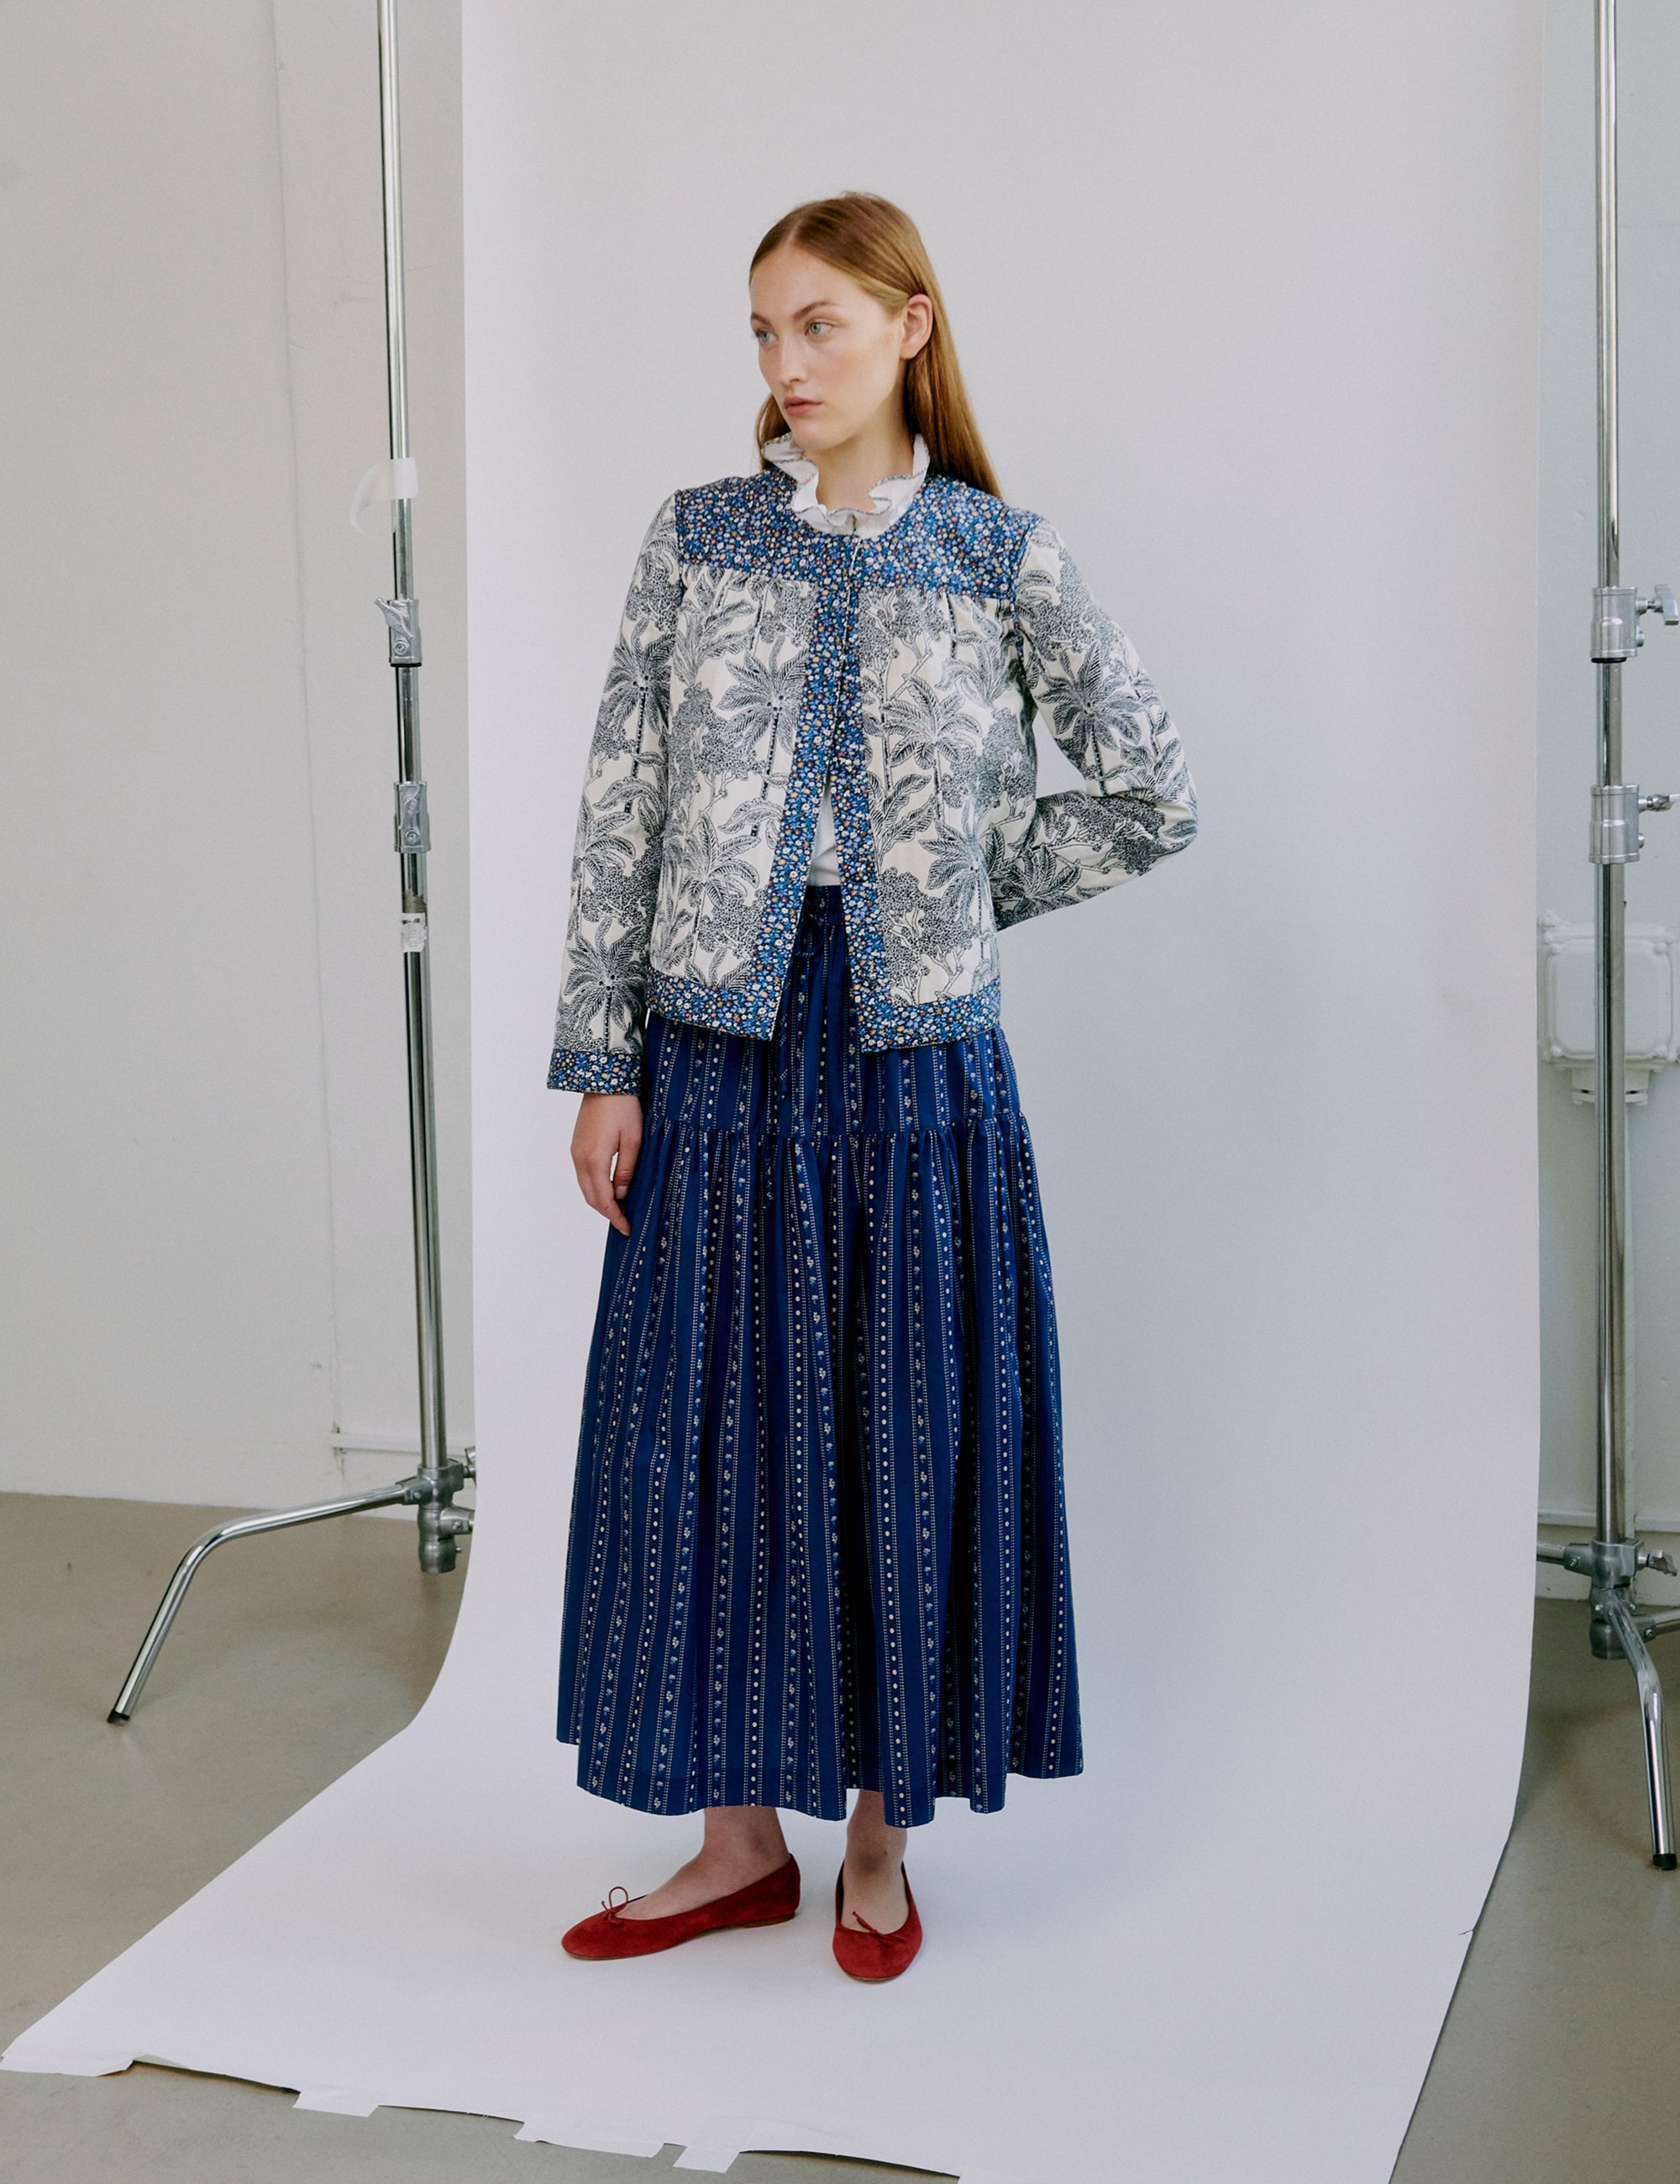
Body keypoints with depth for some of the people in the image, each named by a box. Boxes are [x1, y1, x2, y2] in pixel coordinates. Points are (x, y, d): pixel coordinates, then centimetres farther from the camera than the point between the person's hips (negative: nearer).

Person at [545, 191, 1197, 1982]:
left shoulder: (1001, 556, 1)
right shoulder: (695, 539, 3)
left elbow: (1151, 794, 5)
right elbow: (620, 811, 1)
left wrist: (969, 888, 2)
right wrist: (602, 1064, -3)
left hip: (918, 1053, -1)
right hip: (724, 1043, 1)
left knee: (909, 1432, 6)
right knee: (707, 1425, 6)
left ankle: (880, 1837, 23)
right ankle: (742, 1832, 21)